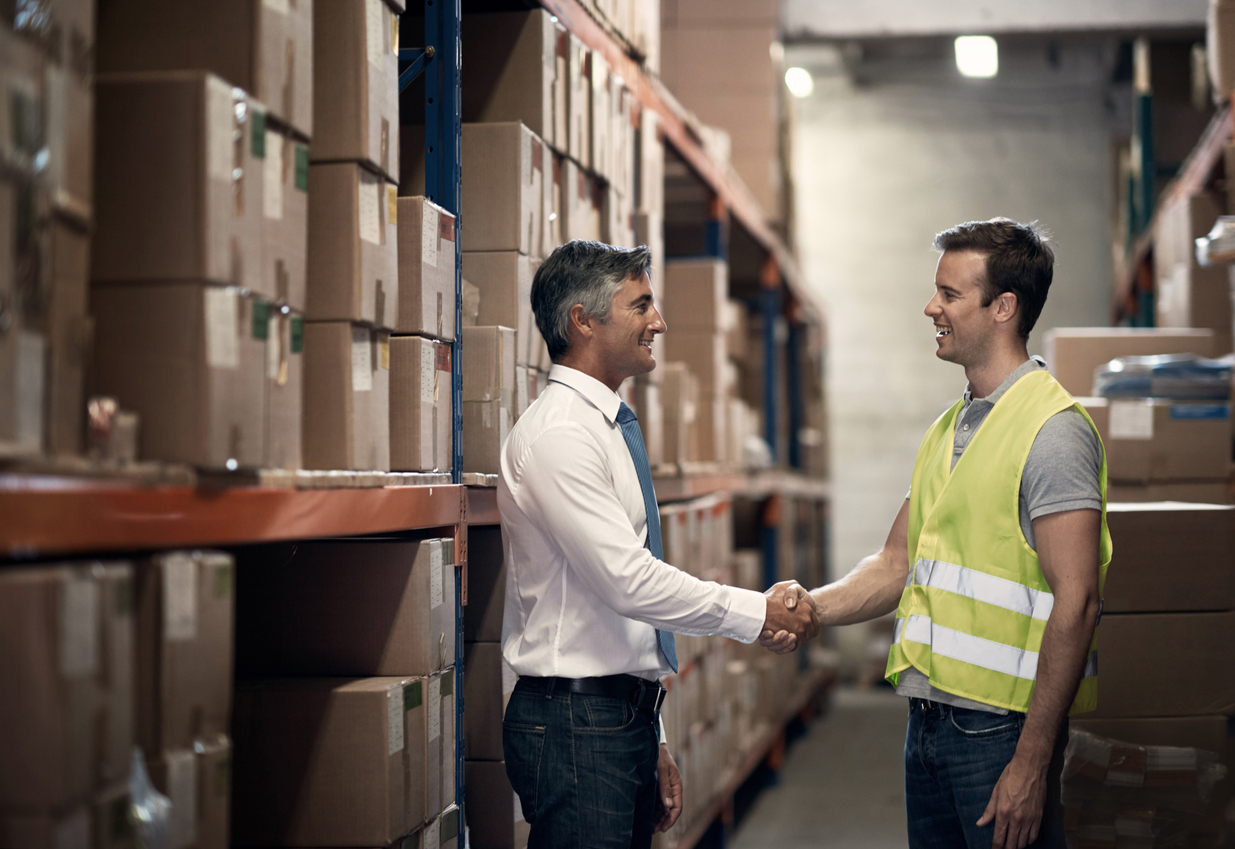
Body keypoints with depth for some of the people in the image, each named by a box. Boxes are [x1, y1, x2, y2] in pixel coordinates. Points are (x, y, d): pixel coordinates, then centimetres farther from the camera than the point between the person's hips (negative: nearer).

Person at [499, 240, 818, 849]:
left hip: (629, 720, 9)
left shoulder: (608, 430, 17)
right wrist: (759, 612, -13)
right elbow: (628, 580, -22)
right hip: (576, 726, -9)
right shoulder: (557, 434, -14)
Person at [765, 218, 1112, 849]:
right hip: (927, 720, 8)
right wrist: (807, 610, -1)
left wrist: (1032, 762, -21)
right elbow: (898, 565, 18)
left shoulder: (1053, 431, -12)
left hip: (1001, 725, -8)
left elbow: (1076, 602, -18)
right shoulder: (948, 430, 15)